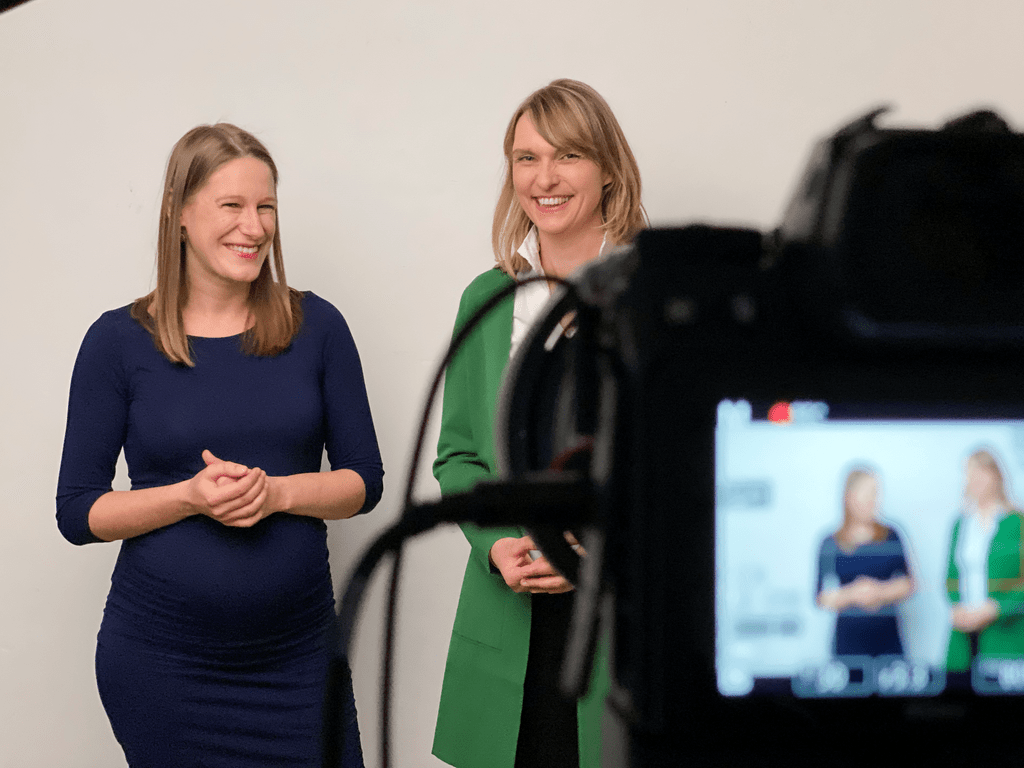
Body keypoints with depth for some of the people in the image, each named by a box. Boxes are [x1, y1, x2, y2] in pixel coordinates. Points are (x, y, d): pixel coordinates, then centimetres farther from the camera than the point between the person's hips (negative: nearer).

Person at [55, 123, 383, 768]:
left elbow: (364, 479, 4)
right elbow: (77, 511, -3)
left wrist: (275, 492, -15)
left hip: (297, 652, 2)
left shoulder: (316, 327, 2)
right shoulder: (119, 341, -3)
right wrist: (191, 497, -18)